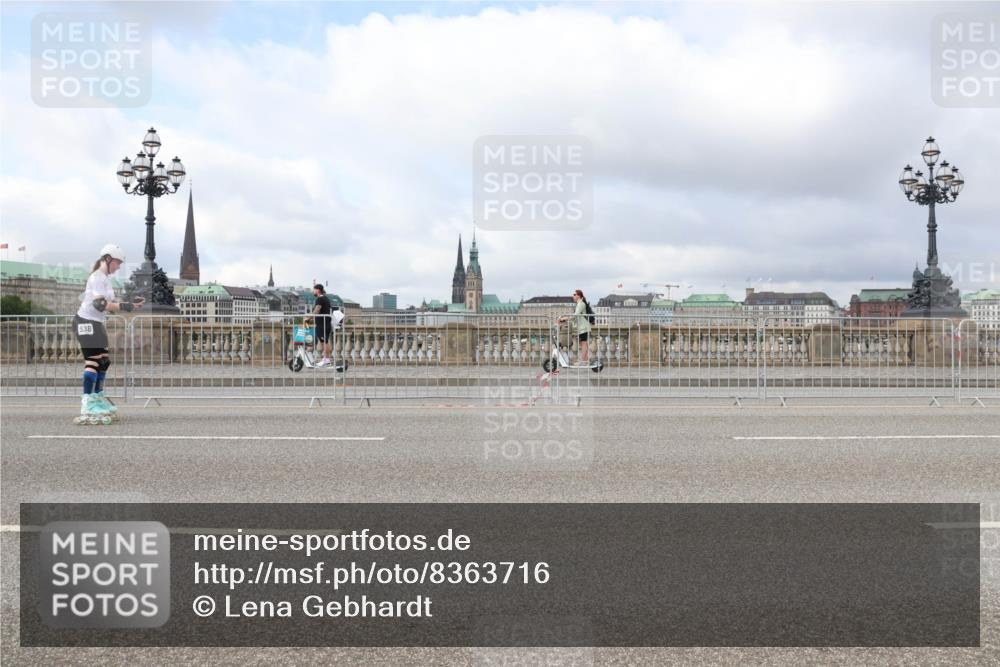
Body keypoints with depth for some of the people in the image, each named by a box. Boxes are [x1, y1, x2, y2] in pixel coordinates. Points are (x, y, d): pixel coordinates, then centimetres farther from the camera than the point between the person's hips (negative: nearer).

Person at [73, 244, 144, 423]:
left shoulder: (106, 278, 18)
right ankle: (87, 404, -15)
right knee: (93, 361, -14)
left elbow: (111, 303, 16)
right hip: (86, 321, -10)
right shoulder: (97, 277, -13)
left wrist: (132, 304, 6)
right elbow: (99, 304, -25)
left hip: (96, 323, 10)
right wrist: (123, 306, -29)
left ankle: (97, 398, 23)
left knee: (104, 361, 13)